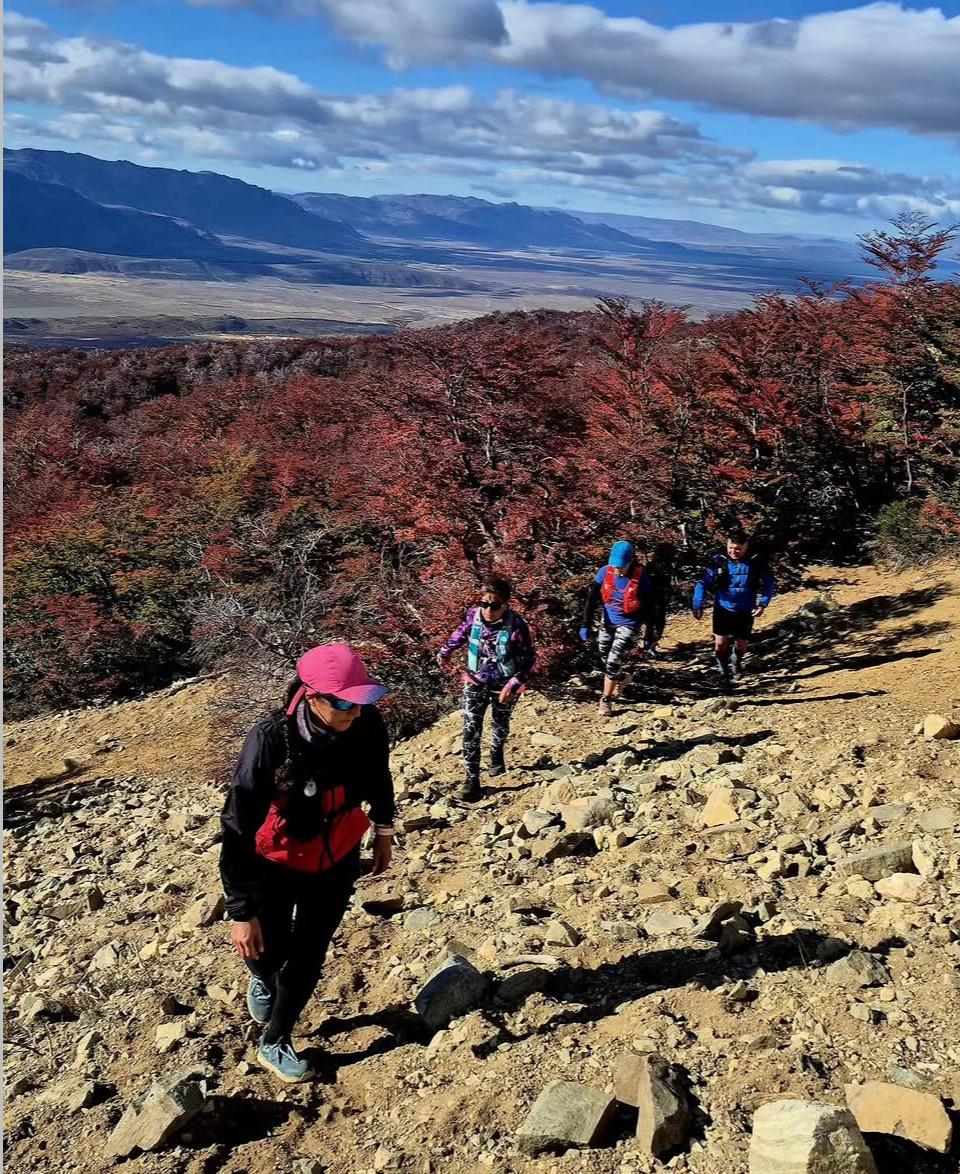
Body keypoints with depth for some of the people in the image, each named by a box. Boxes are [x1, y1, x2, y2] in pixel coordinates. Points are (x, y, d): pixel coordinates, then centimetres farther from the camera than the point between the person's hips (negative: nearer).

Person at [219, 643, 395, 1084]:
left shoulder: (366, 725, -24)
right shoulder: (271, 739, -35)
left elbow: (378, 775, 1)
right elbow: (238, 827, -29)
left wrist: (383, 829, 13)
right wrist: (241, 910, -28)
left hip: (336, 861, 3)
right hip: (276, 865, -3)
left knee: (308, 958, 12)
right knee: (270, 952, 12)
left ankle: (274, 1043, 36)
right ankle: (262, 978, 50)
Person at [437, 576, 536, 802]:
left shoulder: (516, 625, -27)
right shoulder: (473, 615, -17)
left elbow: (529, 659, -18)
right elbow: (461, 633, 7)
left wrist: (514, 685, -28)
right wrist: (445, 652, 19)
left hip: (504, 686, -1)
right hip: (475, 682, 1)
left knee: (501, 726, 22)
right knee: (471, 730, -6)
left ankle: (496, 755, 52)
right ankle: (472, 778, 2)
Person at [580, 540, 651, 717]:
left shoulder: (641, 579, -21)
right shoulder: (605, 572, -15)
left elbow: (649, 608, -9)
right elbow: (591, 600, -8)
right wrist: (585, 625, -13)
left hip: (628, 625, -4)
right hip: (608, 621, 4)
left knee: (613, 662, -12)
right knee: (605, 659, 17)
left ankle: (606, 700, 4)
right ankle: (620, 680, 47)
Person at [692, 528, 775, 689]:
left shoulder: (756, 563, -9)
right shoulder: (719, 561, -12)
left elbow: (768, 584, 1)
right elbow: (703, 583, -12)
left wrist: (763, 604, -12)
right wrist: (698, 605, -22)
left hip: (745, 613, 1)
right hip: (723, 609, -1)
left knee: (741, 645, 9)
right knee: (720, 643, -11)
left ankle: (736, 663, 43)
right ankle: (725, 673, 12)